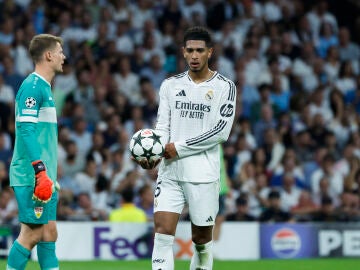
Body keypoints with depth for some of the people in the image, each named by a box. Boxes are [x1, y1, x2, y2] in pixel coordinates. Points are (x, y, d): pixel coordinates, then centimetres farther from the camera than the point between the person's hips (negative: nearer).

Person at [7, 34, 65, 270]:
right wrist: (40, 170, -25)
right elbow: (26, 130, -20)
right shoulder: (32, 86, -11)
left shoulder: (44, 87, 19)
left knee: (49, 233, 7)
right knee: (32, 233, -9)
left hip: (45, 177, 10)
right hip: (31, 176, -10)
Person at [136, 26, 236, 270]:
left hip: (204, 174, -2)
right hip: (170, 172, 3)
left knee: (202, 239, 5)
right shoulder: (170, 85, 11)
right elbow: (163, 126, 9)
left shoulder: (224, 86, -1)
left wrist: (179, 148, -12)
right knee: (163, 231, -10)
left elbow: (221, 130, -10)